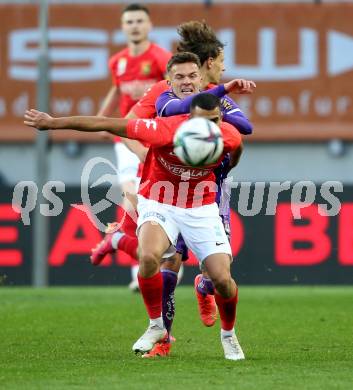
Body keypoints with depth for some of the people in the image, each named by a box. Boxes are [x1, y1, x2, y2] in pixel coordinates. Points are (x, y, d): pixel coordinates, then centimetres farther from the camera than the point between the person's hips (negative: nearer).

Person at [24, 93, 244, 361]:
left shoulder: (230, 137, -19)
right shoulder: (165, 131, -29)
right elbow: (106, 124, -22)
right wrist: (53, 123, -16)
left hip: (201, 208, 2)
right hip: (158, 204, -2)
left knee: (222, 279, -10)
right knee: (148, 256, -32)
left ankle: (228, 334, 22)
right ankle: (156, 326, -8)